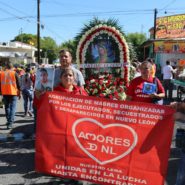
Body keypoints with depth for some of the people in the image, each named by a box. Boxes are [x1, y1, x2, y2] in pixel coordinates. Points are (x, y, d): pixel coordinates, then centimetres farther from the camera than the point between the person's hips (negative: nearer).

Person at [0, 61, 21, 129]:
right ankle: (10, 123, -11)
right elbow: (18, 84, -3)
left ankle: (9, 121, 27)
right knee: (12, 108, -2)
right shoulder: (14, 73, -5)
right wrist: (19, 93, 7)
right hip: (13, 93, -3)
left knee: (7, 107, 18)